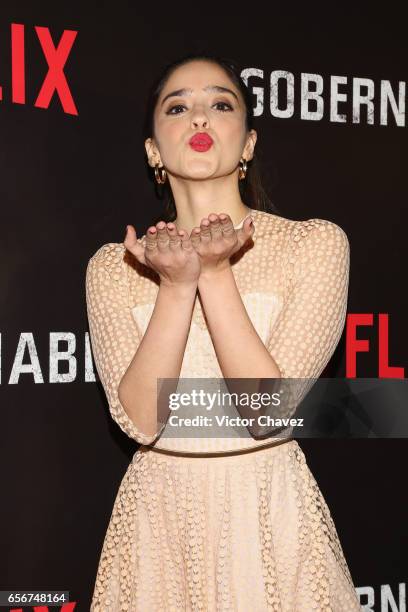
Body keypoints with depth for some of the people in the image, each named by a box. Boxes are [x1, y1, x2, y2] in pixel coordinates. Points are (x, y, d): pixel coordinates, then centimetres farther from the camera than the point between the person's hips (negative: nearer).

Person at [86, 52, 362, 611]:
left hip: (272, 510, -1)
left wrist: (215, 274, -22)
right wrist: (176, 285, -22)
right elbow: (140, 418, -13)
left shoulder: (316, 243, -7)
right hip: (158, 512, 2)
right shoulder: (113, 266, -2)